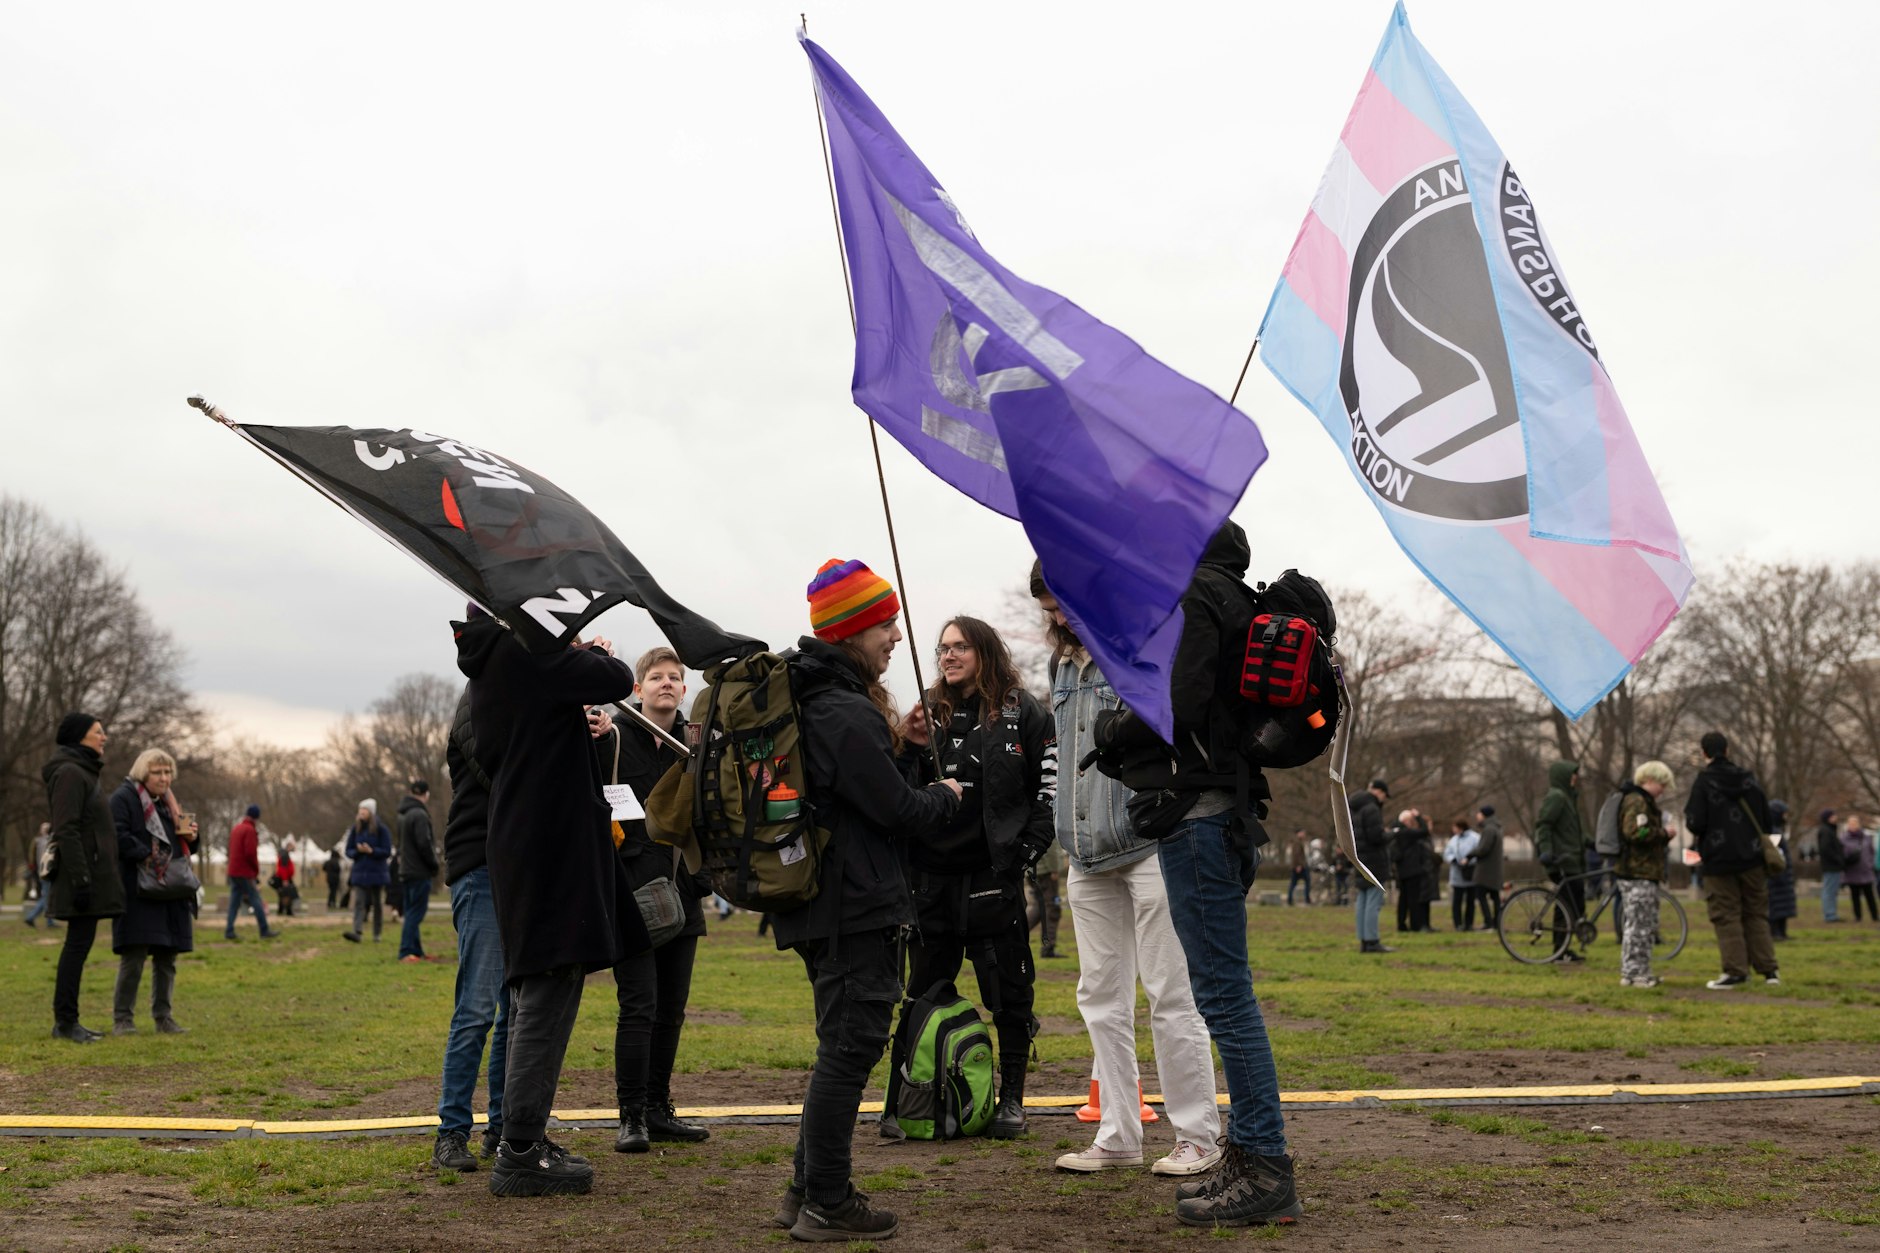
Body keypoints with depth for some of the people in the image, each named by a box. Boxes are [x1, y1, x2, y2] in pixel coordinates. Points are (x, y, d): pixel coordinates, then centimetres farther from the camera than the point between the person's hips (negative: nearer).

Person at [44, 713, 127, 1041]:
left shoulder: (82, 772, 18)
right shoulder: (69, 773, -12)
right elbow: (66, 831, -19)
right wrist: (80, 879, -23)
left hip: (89, 874, 10)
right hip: (84, 873, -10)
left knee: (78, 944, 11)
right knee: (79, 944, -7)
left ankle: (66, 1020, 15)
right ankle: (65, 1021, -2)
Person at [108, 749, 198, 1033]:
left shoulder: (168, 803, 20)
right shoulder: (123, 798, -4)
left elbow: (183, 849, 26)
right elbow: (118, 837, -18)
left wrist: (190, 837, 5)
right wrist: (148, 857, -21)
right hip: (138, 894, -7)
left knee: (166, 958, 8)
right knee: (134, 957, -8)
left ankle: (163, 1017, 14)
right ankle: (122, 1018, 1)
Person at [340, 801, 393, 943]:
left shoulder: (381, 829, -6)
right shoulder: (355, 828, 5)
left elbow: (387, 852, -8)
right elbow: (349, 850, 7)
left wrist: (371, 851, -22)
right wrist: (358, 851, -14)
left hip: (377, 873, -2)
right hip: (359, 872, 2)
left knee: (377, 904, 8)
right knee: (359, 902, -11)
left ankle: (377, 934, 17)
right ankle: (358, 932, -21)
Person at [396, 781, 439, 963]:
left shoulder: (403, 814, 13)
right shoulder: (419, 815, -16)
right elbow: (424, 844, -18)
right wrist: (434, 865, -8)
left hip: (407, 870, 9)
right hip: (420, 871, -9)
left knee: (411, 912, 12)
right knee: (416, 912, -7)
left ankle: (416, 951, 16)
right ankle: (406, 951, -9)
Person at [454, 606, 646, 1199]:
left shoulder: (486, 662, 16)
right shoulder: (527, 652, -13)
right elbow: (617, 681, -13)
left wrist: (576, 731, 12)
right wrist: (598, 654, 7)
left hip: (518, 846, 10)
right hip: (554, 845, -10)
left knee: (536, 994, 15)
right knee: (549, 992, -7)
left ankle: (526, 1141, 23)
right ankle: (520, 1155, -5)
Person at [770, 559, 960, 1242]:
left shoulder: (815, 701, 13)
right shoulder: (847, 716, -19)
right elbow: (899, 811, -17)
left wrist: (899, 743, 9)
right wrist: (946, 795, 2)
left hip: (821, 904, 10)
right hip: (856, 910, -10)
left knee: (842, 1047, 18)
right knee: (849, 1049, -3)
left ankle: (806, 1190, 24)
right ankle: (826, 1205, 5)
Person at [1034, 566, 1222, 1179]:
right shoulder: (1064, 664, 16)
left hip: (1149, 847, -8)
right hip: (1089, 857, 8)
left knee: (1171, 995, -2)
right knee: (1101, 998, 9)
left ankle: (1198, 1136, 8)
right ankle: (1117, 1136, 17)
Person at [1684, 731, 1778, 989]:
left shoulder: (1704, 781, -11)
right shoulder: (1749, 778, 3)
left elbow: (1695, 823, -16)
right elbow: (1766, 818, 9)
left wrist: (1696, 832, 6)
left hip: (1719, 861, -4)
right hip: (1752, 859, 4)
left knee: (1727, 917, 2)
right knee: (1756, 914, 14)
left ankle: (1735, 970, -1)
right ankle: (1768, 969, 13)